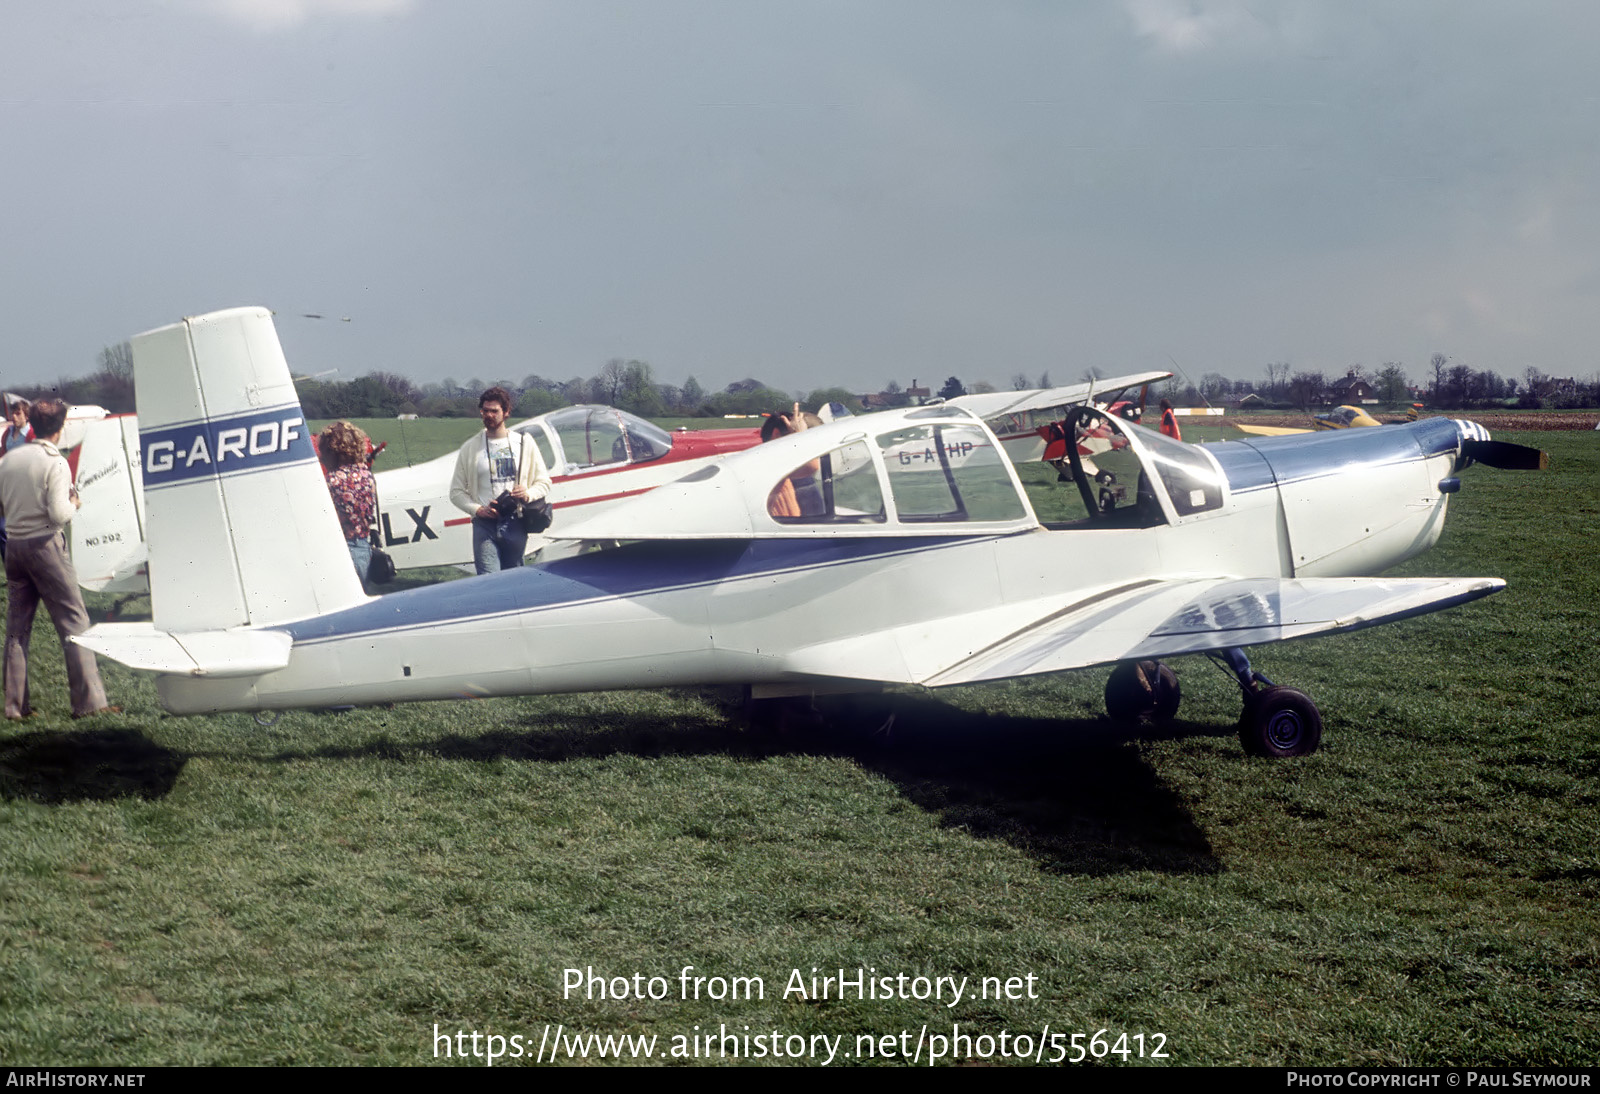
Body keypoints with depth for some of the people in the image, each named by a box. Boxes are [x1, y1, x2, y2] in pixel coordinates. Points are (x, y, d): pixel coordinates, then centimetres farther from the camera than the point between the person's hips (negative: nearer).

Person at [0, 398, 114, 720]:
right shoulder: (55, 463, -11)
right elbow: (59, 514, -18)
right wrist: (74, 503, 2)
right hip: (45, 545, -6)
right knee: (74, 622, -1)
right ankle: (88, 700, -4)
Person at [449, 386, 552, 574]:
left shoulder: (524, 443, 9)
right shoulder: (470, 449, 7)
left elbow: (544, 482, 13)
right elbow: (456, 492, 8)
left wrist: (528, 494, -9)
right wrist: (477, 510, -9)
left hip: (515, 524, 1)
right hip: (485, 525, -1)